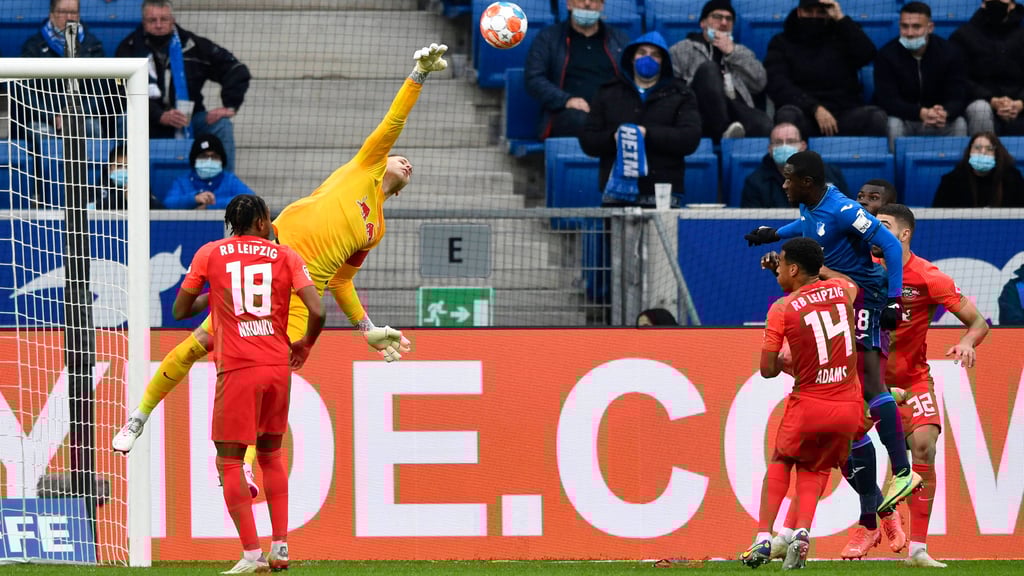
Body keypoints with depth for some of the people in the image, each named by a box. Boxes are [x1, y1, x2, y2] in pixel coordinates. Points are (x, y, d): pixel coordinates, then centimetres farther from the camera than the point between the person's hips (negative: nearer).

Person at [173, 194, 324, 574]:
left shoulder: (209, 254, 4)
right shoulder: (285, 257, 6)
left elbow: (180, 311, 10)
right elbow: (317, 311, -4)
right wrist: (305, 345, 15)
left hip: (238, 370, -3)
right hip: (279, 366, 3)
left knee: (229, 461, 1)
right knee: (271, 454, 20)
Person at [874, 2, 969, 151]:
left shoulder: (950, 52, -7)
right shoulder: (887, 55, -11)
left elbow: (958, 98, -13)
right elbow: (887, 100, -19)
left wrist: (944, 114, -40)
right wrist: (922, 113, -38)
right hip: (905, 119, -1)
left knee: (959, 124, -29)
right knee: (893, 124, -34)